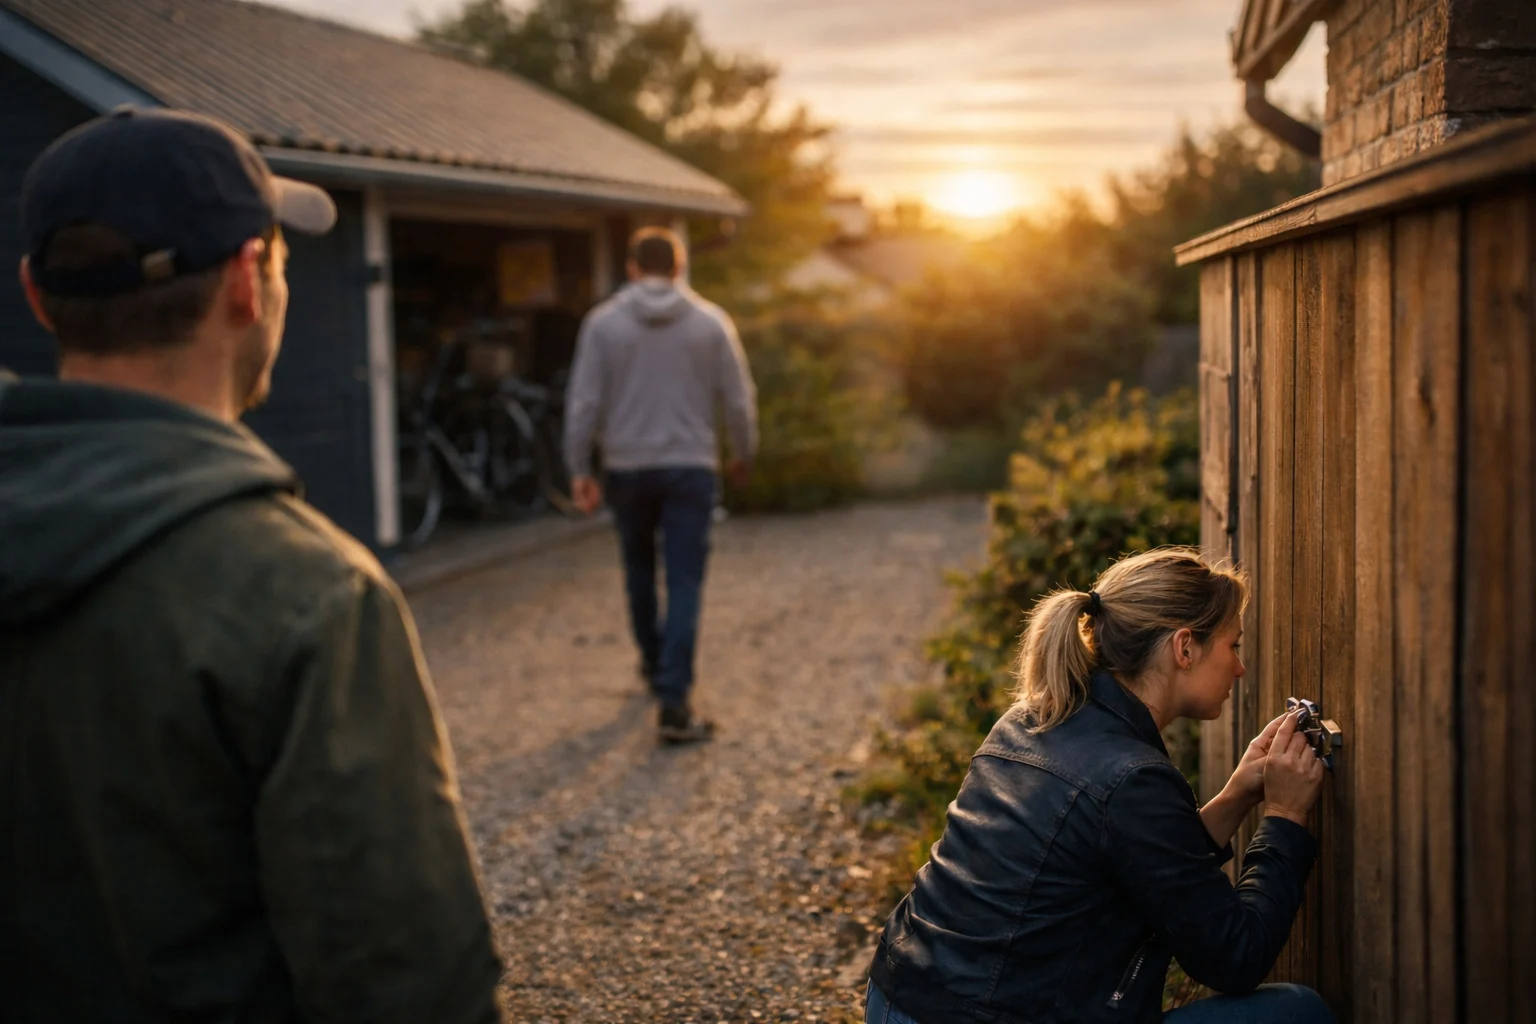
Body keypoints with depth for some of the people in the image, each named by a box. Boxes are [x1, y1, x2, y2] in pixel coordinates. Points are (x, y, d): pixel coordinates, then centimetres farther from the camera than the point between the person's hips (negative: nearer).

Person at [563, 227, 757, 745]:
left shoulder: (603, 323, -3)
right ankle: (674, 703, -10)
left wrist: (579, 469, 2)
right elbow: (739, 399, 2)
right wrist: (743, 455, 17)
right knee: (684, 584, -2)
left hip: (627, 468, 1)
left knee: (639, 568, 22)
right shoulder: (711, 322, -1)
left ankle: (654, 663, 40)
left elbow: (584, 401, -6)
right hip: (690, 467, -1)